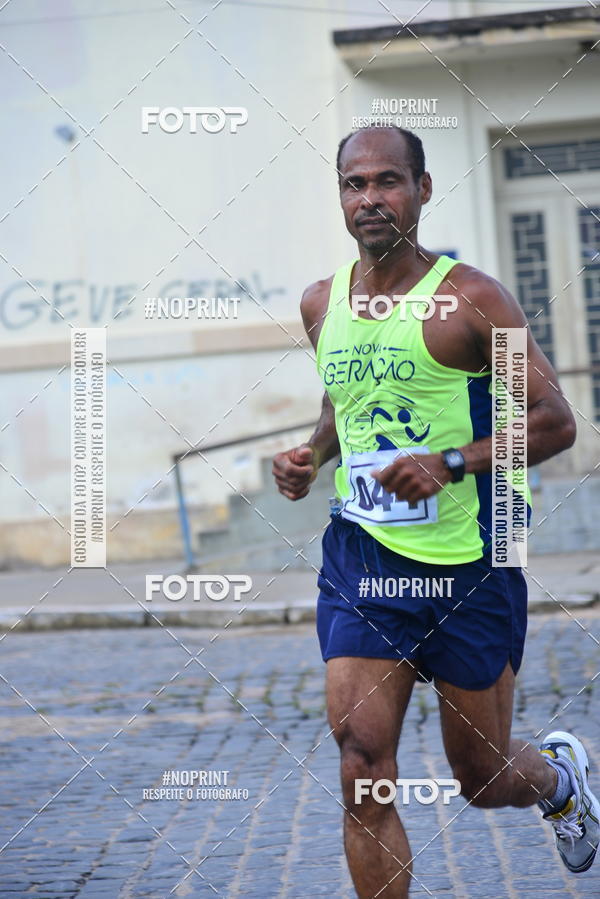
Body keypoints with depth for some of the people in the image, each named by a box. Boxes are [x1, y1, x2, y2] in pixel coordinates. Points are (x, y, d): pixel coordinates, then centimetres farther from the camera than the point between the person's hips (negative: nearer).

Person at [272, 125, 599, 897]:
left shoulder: (468, 299, -9)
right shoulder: (322, 304, 7)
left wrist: (450, 463, -24)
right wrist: (312, 455, 5)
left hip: (467, 564, -3)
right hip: (359, 554, 4)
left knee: (483, 777, 11)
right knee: (364, 771, -10)